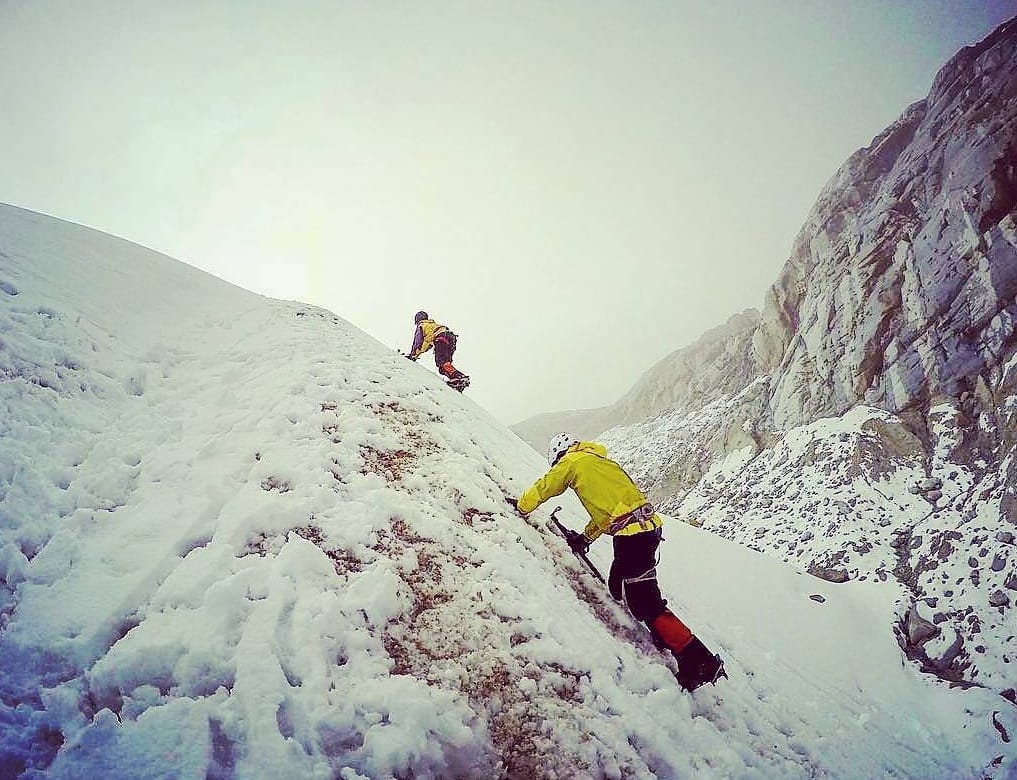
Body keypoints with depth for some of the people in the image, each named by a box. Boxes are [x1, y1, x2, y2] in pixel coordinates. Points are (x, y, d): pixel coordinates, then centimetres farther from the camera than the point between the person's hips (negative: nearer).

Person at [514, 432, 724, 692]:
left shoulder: (573, 461, 4)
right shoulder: (601, 460, 26)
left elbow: (543, 487, 15)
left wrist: (521, 505, 33)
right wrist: (586, 537, 33)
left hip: (631, 533, -9)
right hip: (649, 525, 9)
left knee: (645, 603, -6)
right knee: (618, 588, 21)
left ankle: (701, 661, -9)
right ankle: (664, 643, 23)